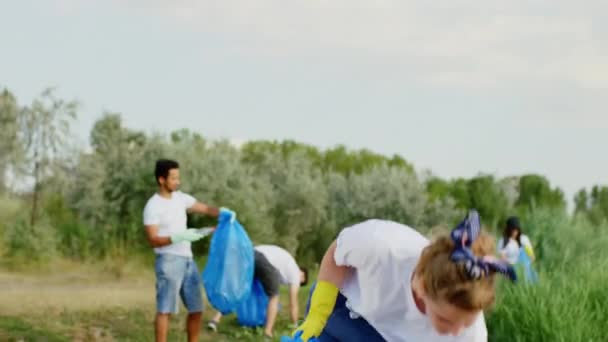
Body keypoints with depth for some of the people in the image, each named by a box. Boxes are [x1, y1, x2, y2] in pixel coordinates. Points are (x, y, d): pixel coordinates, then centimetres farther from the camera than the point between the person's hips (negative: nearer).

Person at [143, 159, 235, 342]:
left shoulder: (180, 197, 11)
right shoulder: (153, 206, -9)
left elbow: (205, 208, 13)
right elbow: (153, 240, -15)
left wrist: (223, 212, -8)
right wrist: (180, 236, -26)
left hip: (188, 260, 8)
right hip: (168, 261, -8)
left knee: (196, 309, 10)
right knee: (165, 309, -9)